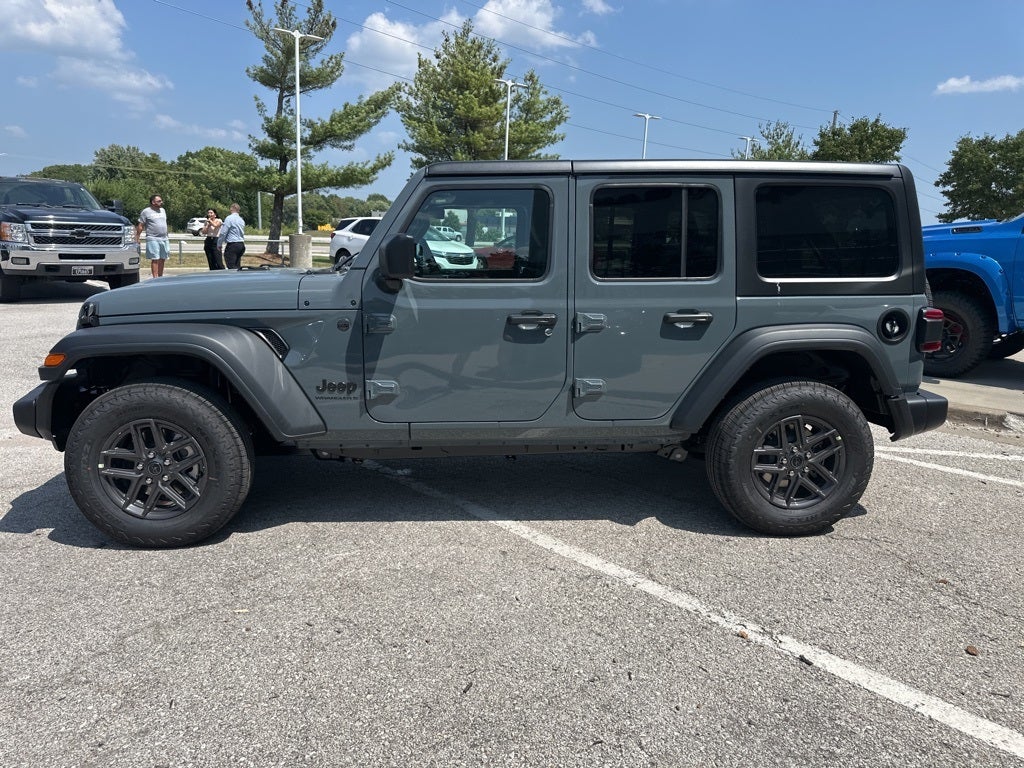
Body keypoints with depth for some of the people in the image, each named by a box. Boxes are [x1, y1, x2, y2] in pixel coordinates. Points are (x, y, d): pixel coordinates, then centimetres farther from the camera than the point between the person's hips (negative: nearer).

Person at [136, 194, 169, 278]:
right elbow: (140, 226, -2)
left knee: (162, 260, 6)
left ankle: (160, 277, 14)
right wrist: (137, 238, -7)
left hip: (164, 239, 6)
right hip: (153, 239, -6)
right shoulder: (146, 212, -1)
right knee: (155, 260, -9)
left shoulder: (163, 210, 18)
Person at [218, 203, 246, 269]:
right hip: (241, 245, 8)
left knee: (232, 267, -10)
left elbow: (223, 233, -10)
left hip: (232, 245, -8)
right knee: (237, 266, 11)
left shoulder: (229, 218, -9)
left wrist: (219, 244, -1)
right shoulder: (242, 220, 14)